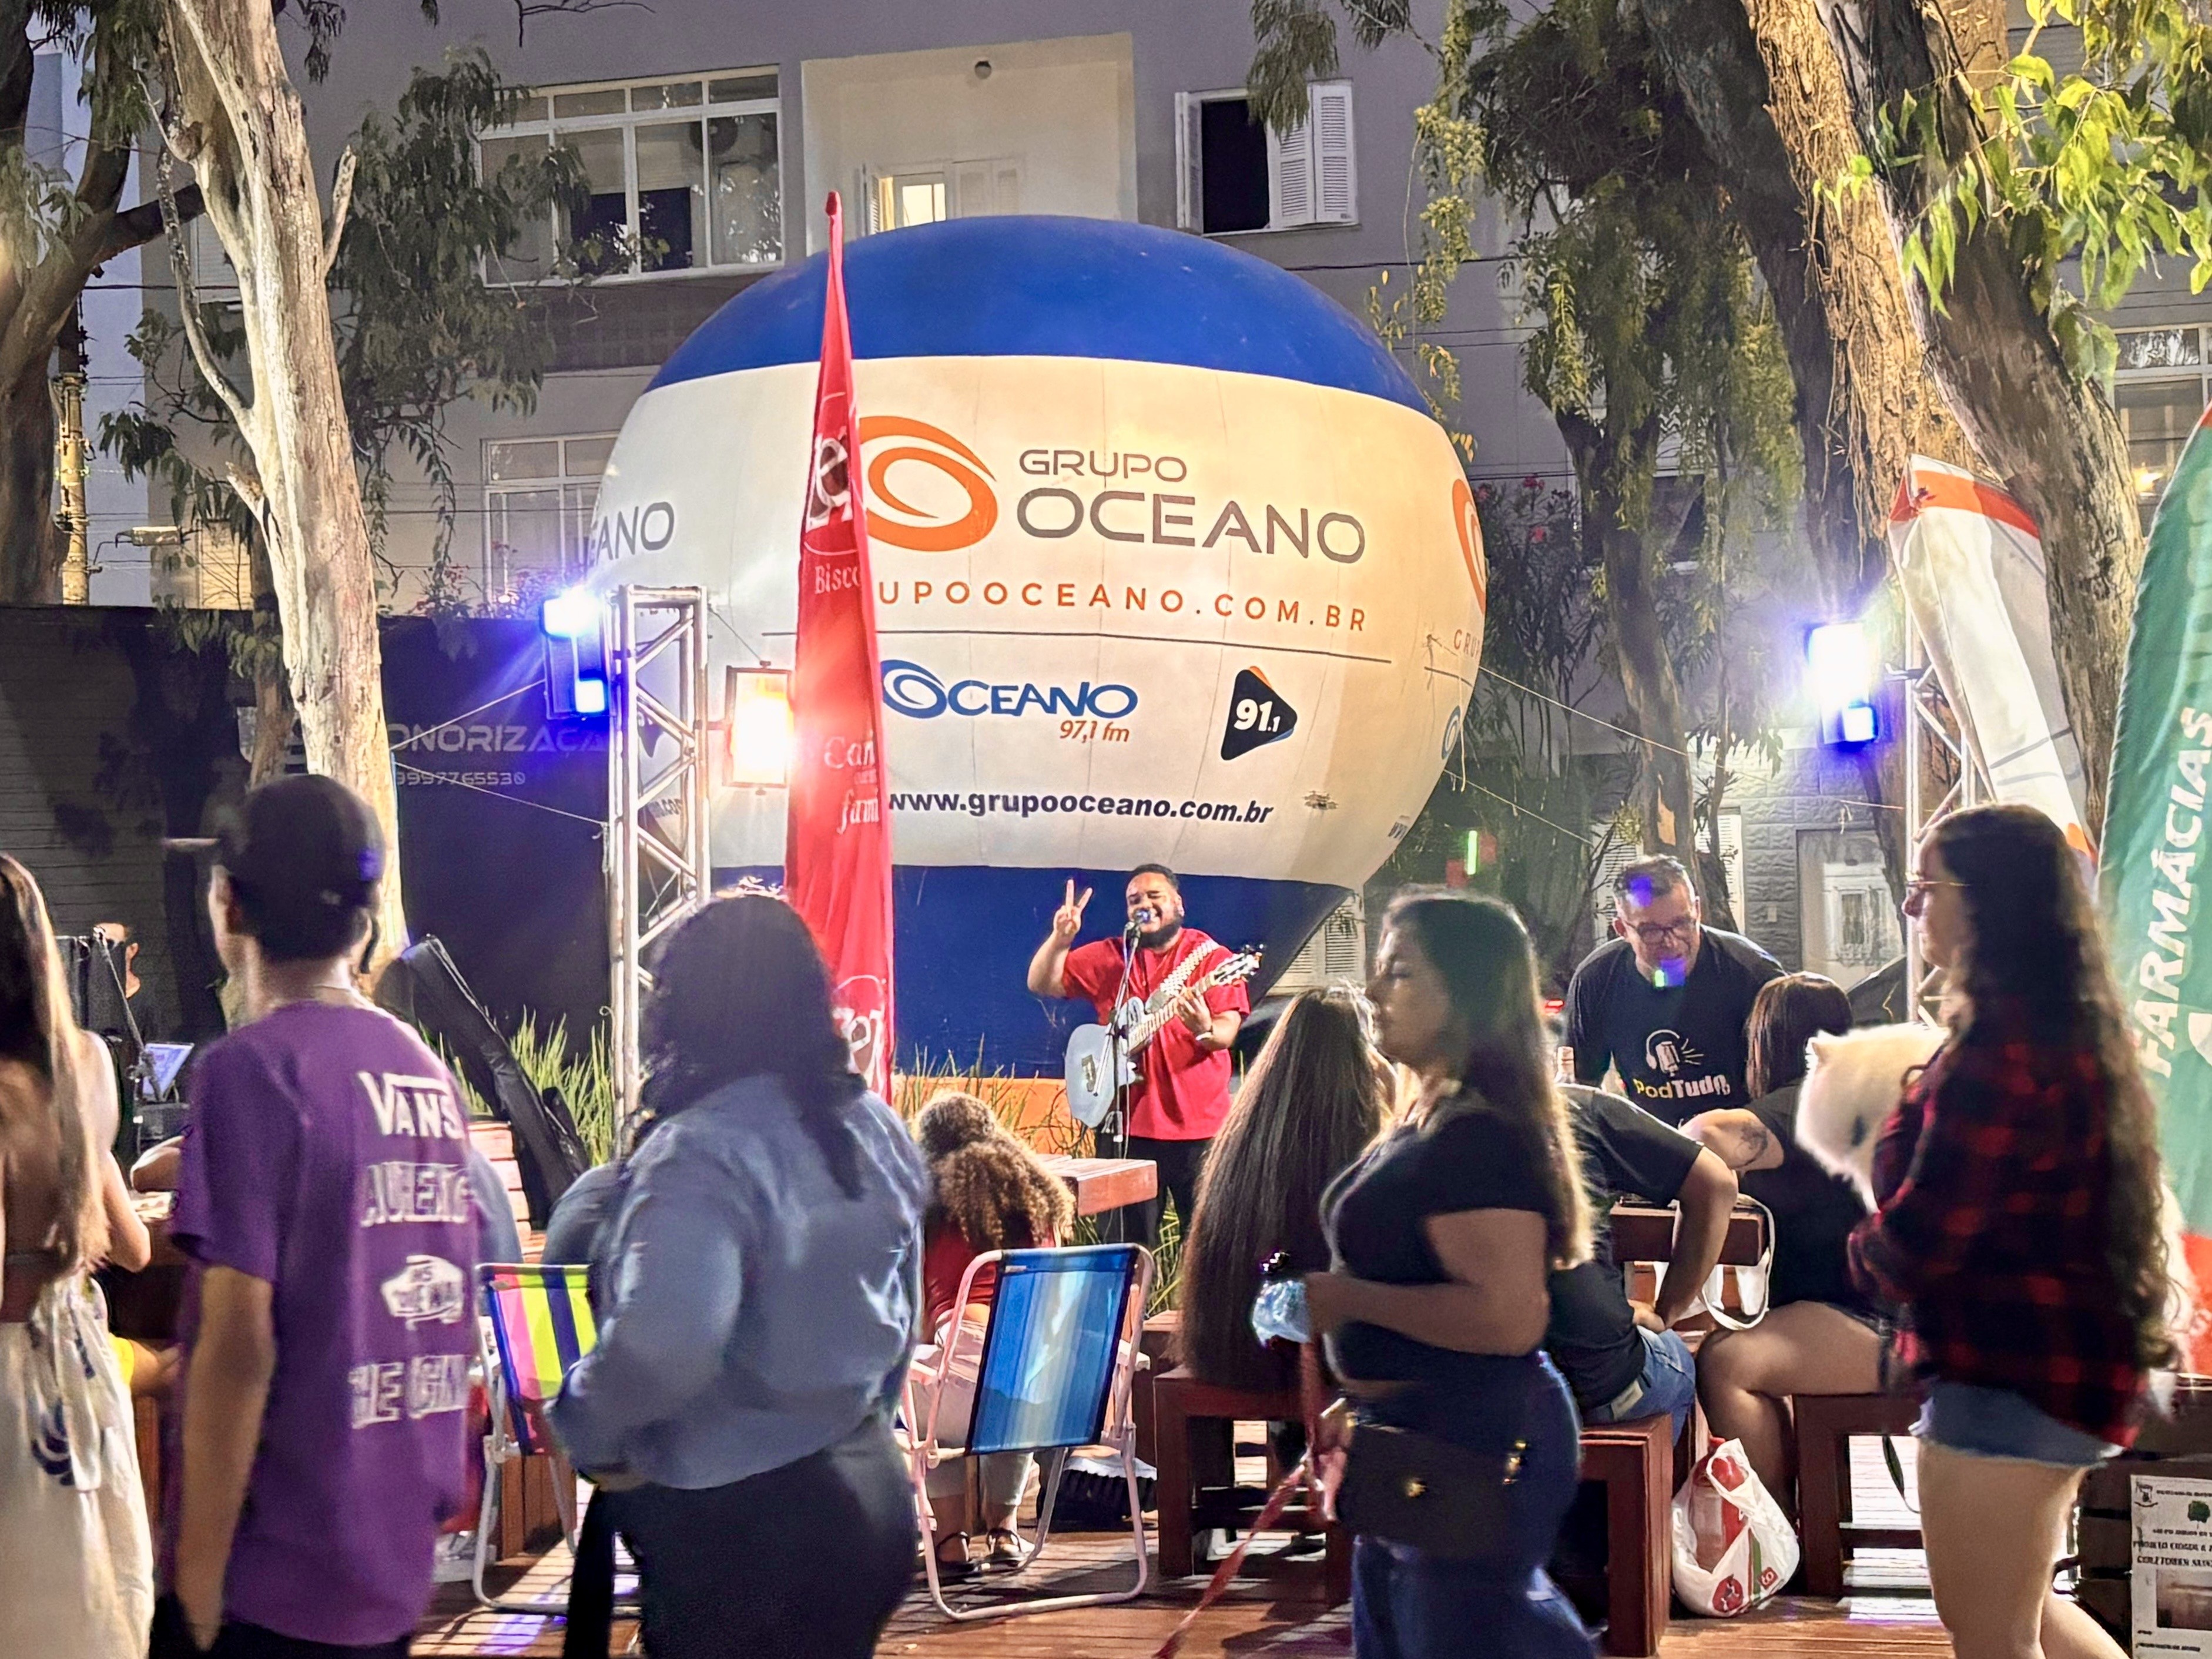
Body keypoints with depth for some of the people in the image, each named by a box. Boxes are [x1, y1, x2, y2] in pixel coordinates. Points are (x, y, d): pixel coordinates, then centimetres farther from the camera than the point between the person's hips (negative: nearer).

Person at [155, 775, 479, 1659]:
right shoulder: (429, 1071, 7)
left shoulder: (253, 1067, -13)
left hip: (273, 1583, -7)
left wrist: (197, 1585, -13)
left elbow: (238, 1343, -17)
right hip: (400, 1563, 7)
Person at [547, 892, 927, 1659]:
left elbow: (663, 1345, -34)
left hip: (741, 1522, -8)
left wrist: (588, 1430, -17)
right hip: (868, 1485, 8)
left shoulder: (704, 1152, -22)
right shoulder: (876, 1127, 6)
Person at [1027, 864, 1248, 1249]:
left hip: (1198, 1126, -3)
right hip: (1131, 1123, 3)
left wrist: (1204, 1030, -30)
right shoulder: (1109, 958, 11)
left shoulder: (1210, 957, 1)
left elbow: (1227, 1032, -8)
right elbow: (1041, 984, 10)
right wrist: (1061, 938, -6)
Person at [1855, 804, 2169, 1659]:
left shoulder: (1999, 1048, -22)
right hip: (2062, 1362, 10)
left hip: (2006, 1372, -10)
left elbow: (1920, 1241, -21)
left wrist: (1863, 1252, 0)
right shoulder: (2070, 1028, 10)